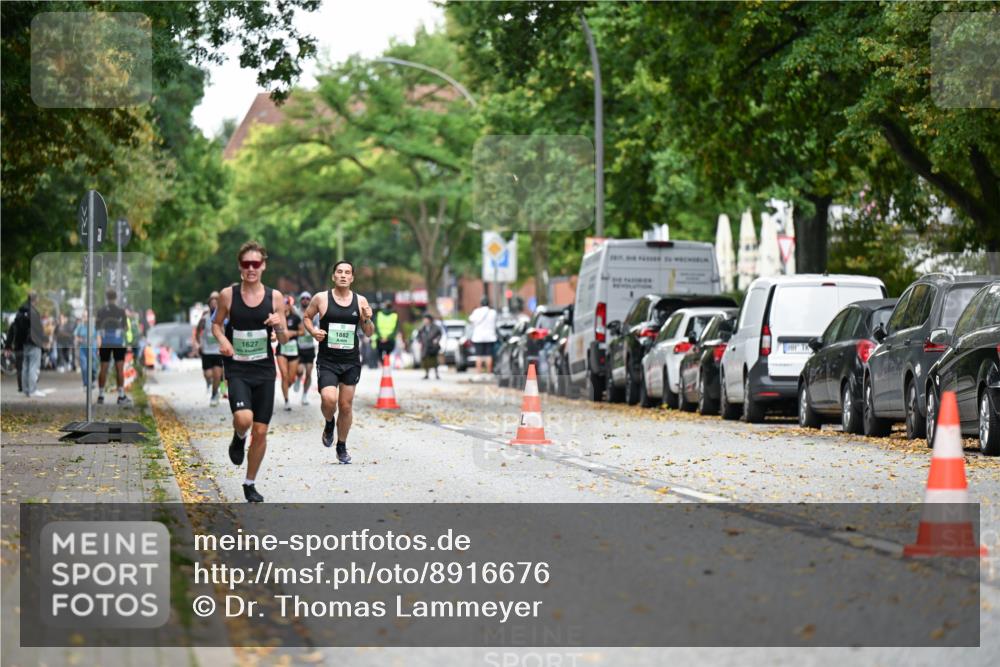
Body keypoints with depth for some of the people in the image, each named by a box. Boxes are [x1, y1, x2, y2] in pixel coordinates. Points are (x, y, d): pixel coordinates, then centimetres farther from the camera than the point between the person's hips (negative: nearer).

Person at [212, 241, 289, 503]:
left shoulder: (274, 297, 0)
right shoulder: (228, 294, -4)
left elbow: (284, 340, 5)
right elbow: (216, 323, 12)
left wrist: (279, 326, -17)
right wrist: (222, 339, -9)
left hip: (264, 370, 2)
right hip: (237, 369, -2)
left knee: (260, 431, 3)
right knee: (243, 418, -27)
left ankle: (250, 484, 22)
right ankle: (239, 439, 11)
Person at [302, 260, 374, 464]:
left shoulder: (360, 301, 3)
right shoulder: (321, 298, -3)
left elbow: (369, 333, 9)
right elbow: (306, 316, 13)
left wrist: (367, 319, -11)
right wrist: (313, 331, -6)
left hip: (351, 361, 2)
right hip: (327, 360, -2)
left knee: (346, 405, 6)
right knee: (329, 399, -21)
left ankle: (342, 447, 24)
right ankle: (329, 423, 14)